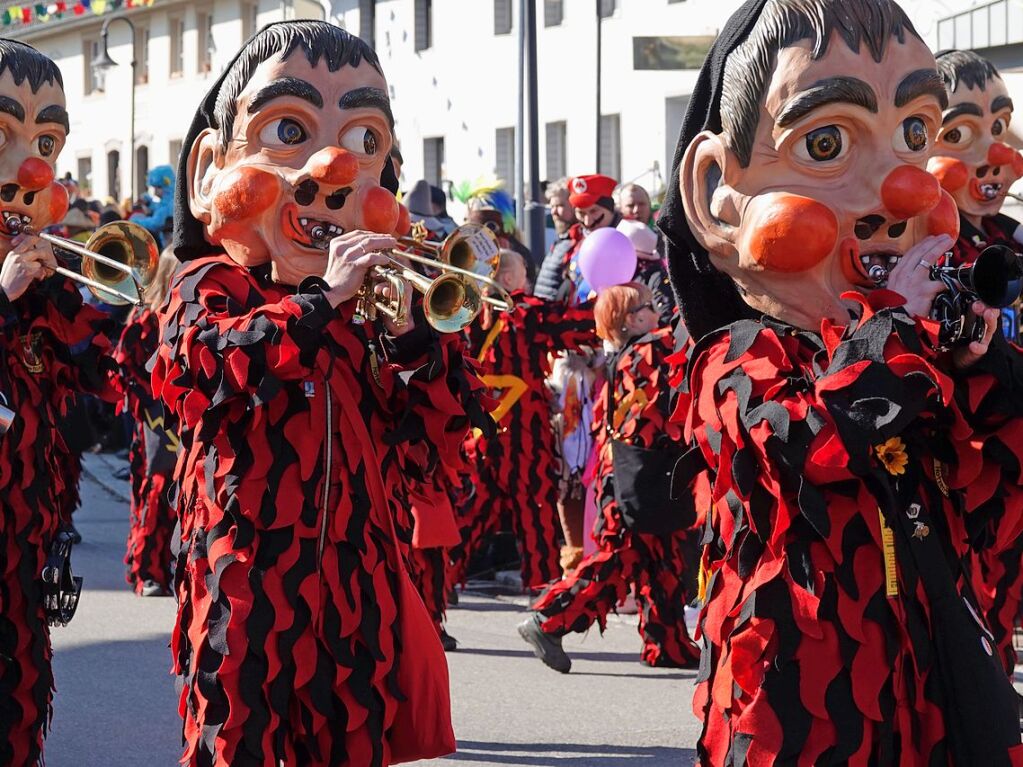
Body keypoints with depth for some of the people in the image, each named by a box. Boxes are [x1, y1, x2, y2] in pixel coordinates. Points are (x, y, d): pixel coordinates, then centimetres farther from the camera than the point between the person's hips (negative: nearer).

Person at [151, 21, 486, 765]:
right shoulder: (210, 286, 1)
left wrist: (408, 333, -5)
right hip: (250, 570, -5)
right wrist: (321, 299, -21)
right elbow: (214, 357, -22)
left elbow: (431, 438, 10)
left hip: (357, 576, 5)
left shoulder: (364, 317, 16)